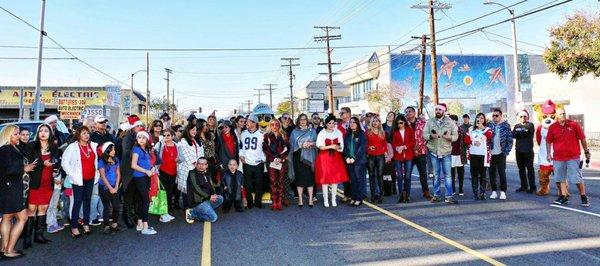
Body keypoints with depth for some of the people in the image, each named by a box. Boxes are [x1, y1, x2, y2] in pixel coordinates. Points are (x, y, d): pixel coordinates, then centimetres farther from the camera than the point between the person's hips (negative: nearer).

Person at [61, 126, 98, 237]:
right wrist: (73, 176, -11)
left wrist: (96, 174, 9)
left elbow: (96, 160, 17)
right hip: (79, 179, -4)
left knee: (87, 201, 11)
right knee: (78, 202, -4)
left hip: (91, 178, 4)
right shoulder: (72, 147, -6)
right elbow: (64, 162, -8)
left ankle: (86, 224, 20)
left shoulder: (93, 145, 6)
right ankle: (74, 227, 3)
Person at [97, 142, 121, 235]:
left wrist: (116, 187, -2)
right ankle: (107, 226, 9)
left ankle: (114, 224, 17)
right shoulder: (101, 161, -7)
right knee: (107, 207, -2)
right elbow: (103, 176, -9)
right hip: (104, 187, -4)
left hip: (114, 187, 4)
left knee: (117, 206, 1)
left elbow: (118, 174, 6)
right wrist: (110, 188, -10)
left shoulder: (116, 160, 6)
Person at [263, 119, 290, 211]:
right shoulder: (267, 136, 10)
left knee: (281, 182, -2)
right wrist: (274, 158, -8)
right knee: (273, 182, -4)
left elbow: (287, 148, 6)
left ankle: (280, 202, 1)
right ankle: (274, 202, -2)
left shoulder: (284, 135, 13)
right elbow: (265, 149, 1)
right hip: (271, 161, -1)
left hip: (282, 161, 1)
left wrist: (281, 158, -7)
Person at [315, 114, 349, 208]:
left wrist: (337, 147, -14)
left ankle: (333, 200, 13)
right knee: (325, 178, -2)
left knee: (336, 178, 2)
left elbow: (341, 146, 7)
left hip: (336, 157, 3)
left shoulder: (338, 133, 6)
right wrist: (330, 146, -19)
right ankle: (325, 200, 7)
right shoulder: (322, 133, -2)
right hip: (324, 157, -3)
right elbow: (320, 146, -9)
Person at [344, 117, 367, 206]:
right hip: (349, 161, 5)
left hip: (359, 160, -5)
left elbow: (362, 147, -9)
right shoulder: (347, 134, 14)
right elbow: (345, 147, 12)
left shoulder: (361, 134, -1)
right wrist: (347, 157, -3)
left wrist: (354, 158, -13)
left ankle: (359, 199, 2)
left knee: (360, 179, -2)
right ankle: (354, 198, 14)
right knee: (353, 180, 7)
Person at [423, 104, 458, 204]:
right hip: (433, 151, 1)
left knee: (447, 174, -1)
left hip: (446, 151, -1)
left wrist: (450, 137, -20)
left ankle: (449, 196, 4)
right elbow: (424, 134, 2)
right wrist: (431, 136, -20)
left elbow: (455, 135, 2)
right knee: (436, 174, 9)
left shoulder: (450, 122, 3)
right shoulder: (430, 122, 5)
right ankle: (437, 195, 18)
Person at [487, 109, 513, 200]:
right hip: (491, 153, 3)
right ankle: (494, 191, 15)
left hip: (501, 153, -2)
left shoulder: (506, 126, -1)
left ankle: (503, 192, 10)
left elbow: (510, 140, -1)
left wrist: (506, 152, -7)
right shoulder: (489, 125, 5)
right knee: (492, 173, 6)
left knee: (502, 173, 2)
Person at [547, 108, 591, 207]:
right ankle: (563, 197, 22)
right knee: (561, 178, 11)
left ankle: (584, 197, 15)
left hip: (573, 157, -2)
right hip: (558, 158, 2)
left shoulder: (574, 125, -2)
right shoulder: (552, 127, 2)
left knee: (577, 178, 0)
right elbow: (548, 142, 12)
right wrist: (549, 154, 8)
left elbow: (582, 139, 4)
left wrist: (586, 152, 6)